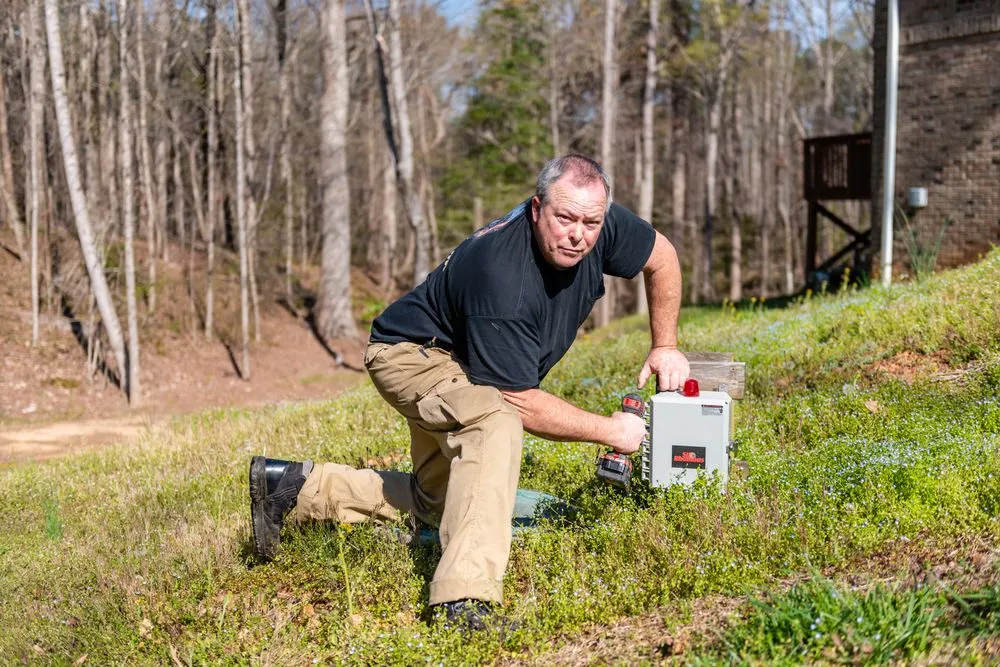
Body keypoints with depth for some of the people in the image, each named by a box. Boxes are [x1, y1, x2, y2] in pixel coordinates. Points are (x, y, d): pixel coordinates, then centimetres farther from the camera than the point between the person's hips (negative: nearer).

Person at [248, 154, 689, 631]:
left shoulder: (603, 226, -19)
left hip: (454, 368, 9)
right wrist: (609, 431, -24)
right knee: (494, 421, -39)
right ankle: (466, 599, -41)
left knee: (437, 502, 18)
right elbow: (521, 403, -34)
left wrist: (665, 346, 0)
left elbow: (662, 256, 3)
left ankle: (297, 488, 25)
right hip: (412, 354, -9)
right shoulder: (502, 278, -39)